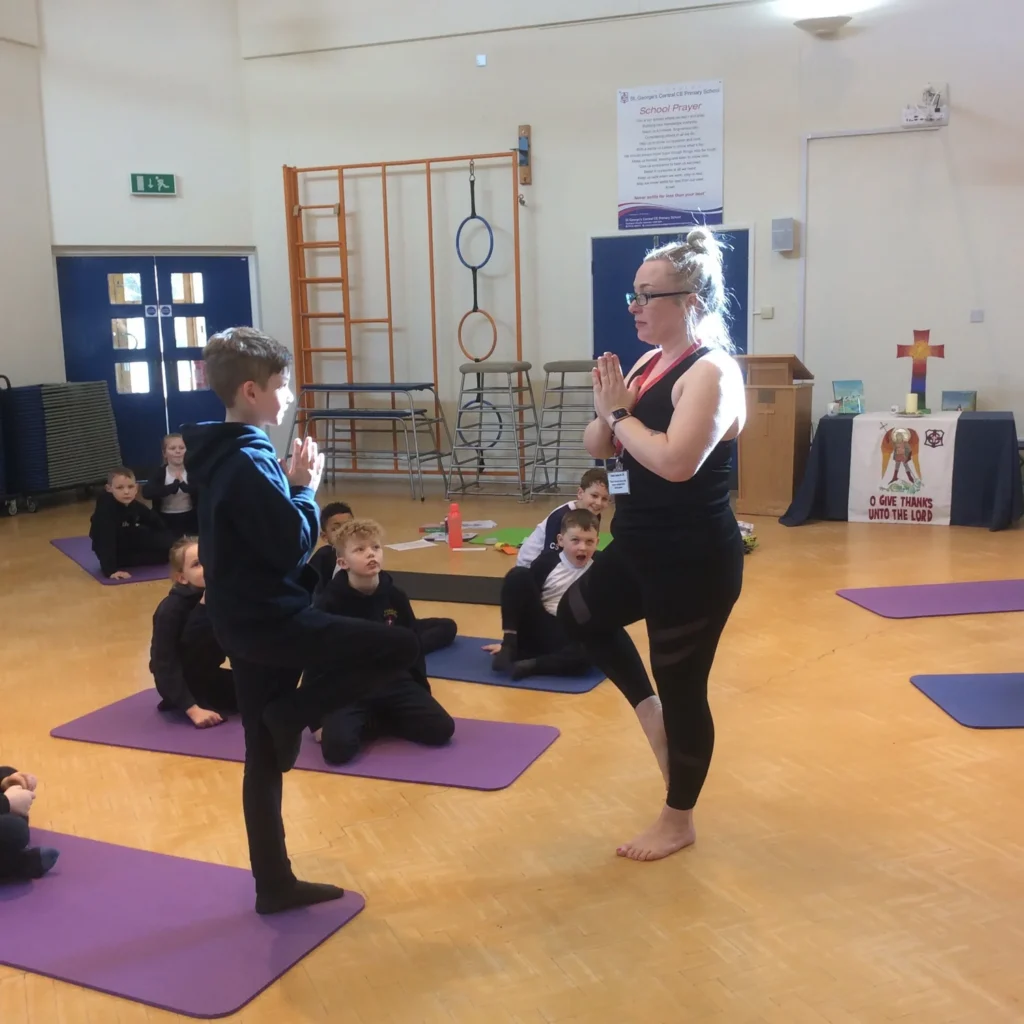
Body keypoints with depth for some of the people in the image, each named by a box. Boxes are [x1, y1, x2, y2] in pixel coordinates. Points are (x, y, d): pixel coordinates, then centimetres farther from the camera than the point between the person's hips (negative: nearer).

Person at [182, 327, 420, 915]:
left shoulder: (228, 456, 13)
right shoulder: (250, 460, -18)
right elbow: (294, 546, -21)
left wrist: (291, 486, 5)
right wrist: (306, 487, -6)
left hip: (246, 622, 10)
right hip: (272, 619, -10)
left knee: (265, 758, 14)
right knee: (402, 648, -8)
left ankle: (275, 884, 23)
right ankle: (294, 713, 0)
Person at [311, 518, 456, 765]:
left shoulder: (395, 597, -1)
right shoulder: (329, 602, -12)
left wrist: (422, 694, 13)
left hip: (393, 683, 4)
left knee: (442, 729, -14)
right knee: (337, 747, -30)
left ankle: (380, 720, 6)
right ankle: (373, 722, 2)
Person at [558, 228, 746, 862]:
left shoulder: (710, 372, -19)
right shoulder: (649, 363, 8)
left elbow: (675, 461, -32)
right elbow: (598, 447, 10)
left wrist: (621, 412, -19)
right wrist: (608, 411, -11)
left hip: (695, 559, -10)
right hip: (641, 547, 10)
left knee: (682, 687, 5)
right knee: (580, 615, 27)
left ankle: (679, 821, 25)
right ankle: (650, 712, 36)